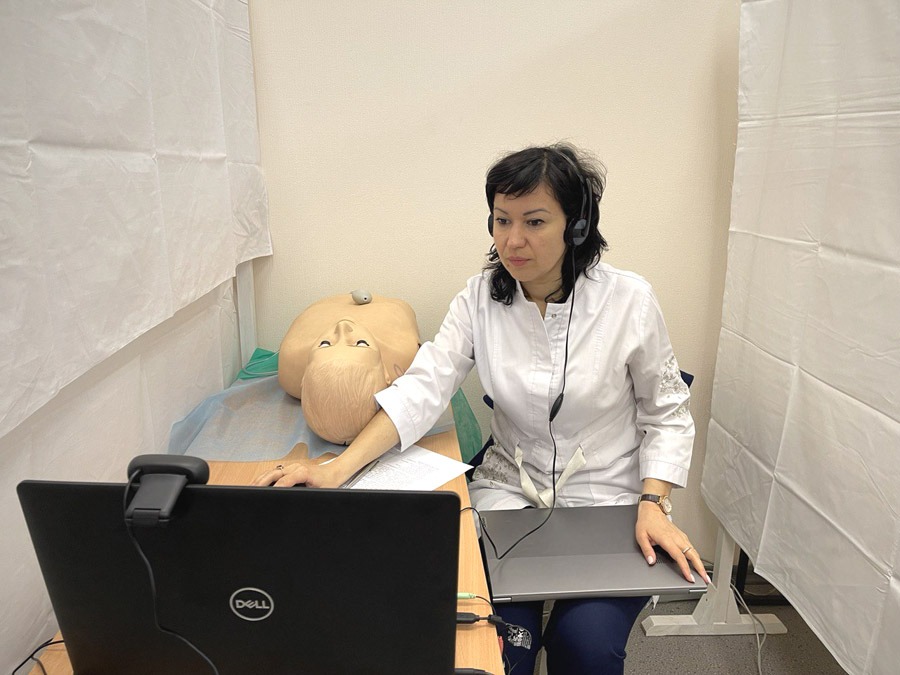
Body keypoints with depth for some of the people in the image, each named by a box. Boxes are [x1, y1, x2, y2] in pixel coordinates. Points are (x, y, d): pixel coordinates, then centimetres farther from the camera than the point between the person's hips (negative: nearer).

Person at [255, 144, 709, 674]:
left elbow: (667, 414, -2)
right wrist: (337, 470, -26)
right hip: (512, 490, 1)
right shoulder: (481, 298, -6)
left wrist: (653, 506, -15)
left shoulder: (629, 299, -11)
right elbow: (422, 388, -15)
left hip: (609, 500, -1)